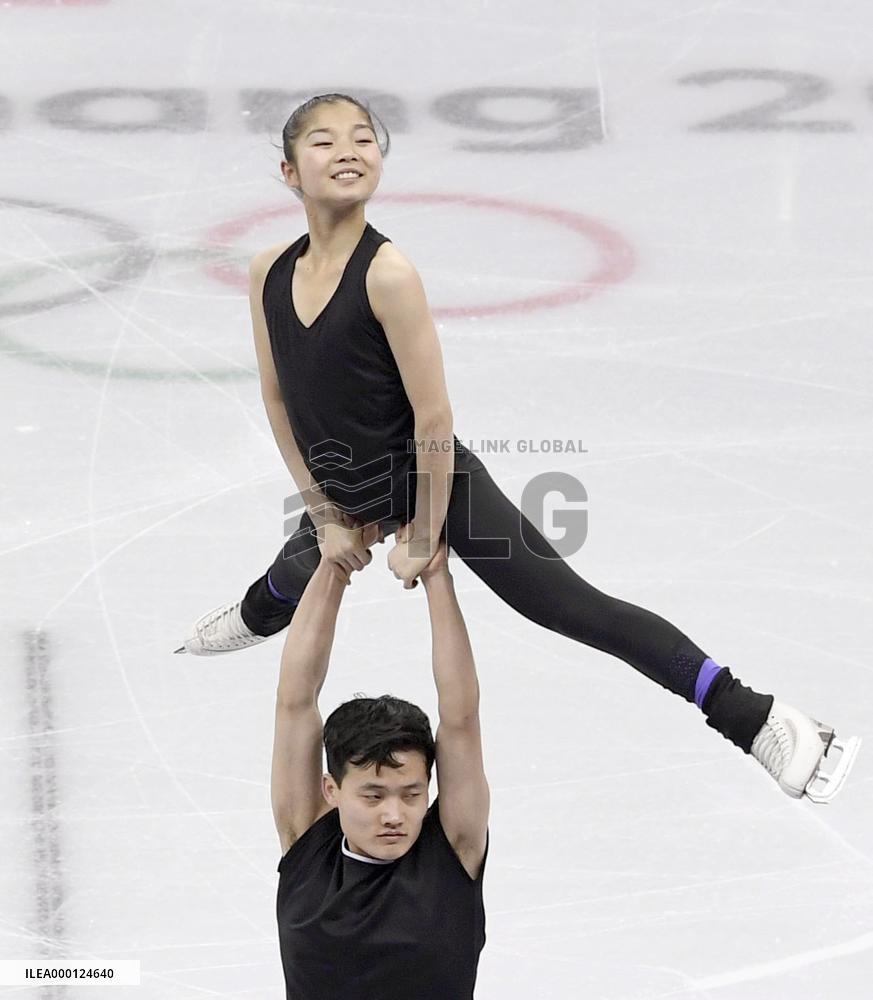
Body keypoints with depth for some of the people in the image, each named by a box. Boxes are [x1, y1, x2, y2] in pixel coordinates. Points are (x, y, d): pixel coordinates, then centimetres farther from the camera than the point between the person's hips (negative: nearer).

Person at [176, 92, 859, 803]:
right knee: (298, 572, 36)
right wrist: (324, 514, 4)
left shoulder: (388, 274, -28)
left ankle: (762, 724, -12)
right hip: (348, 494, 7)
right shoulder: (270, 273, -10)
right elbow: (279, 400, 2)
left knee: (574, 607, -12)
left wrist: (423, 540, -14)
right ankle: (256, 617, 77)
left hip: (435, 479, -7)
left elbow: (434, 418, -22)